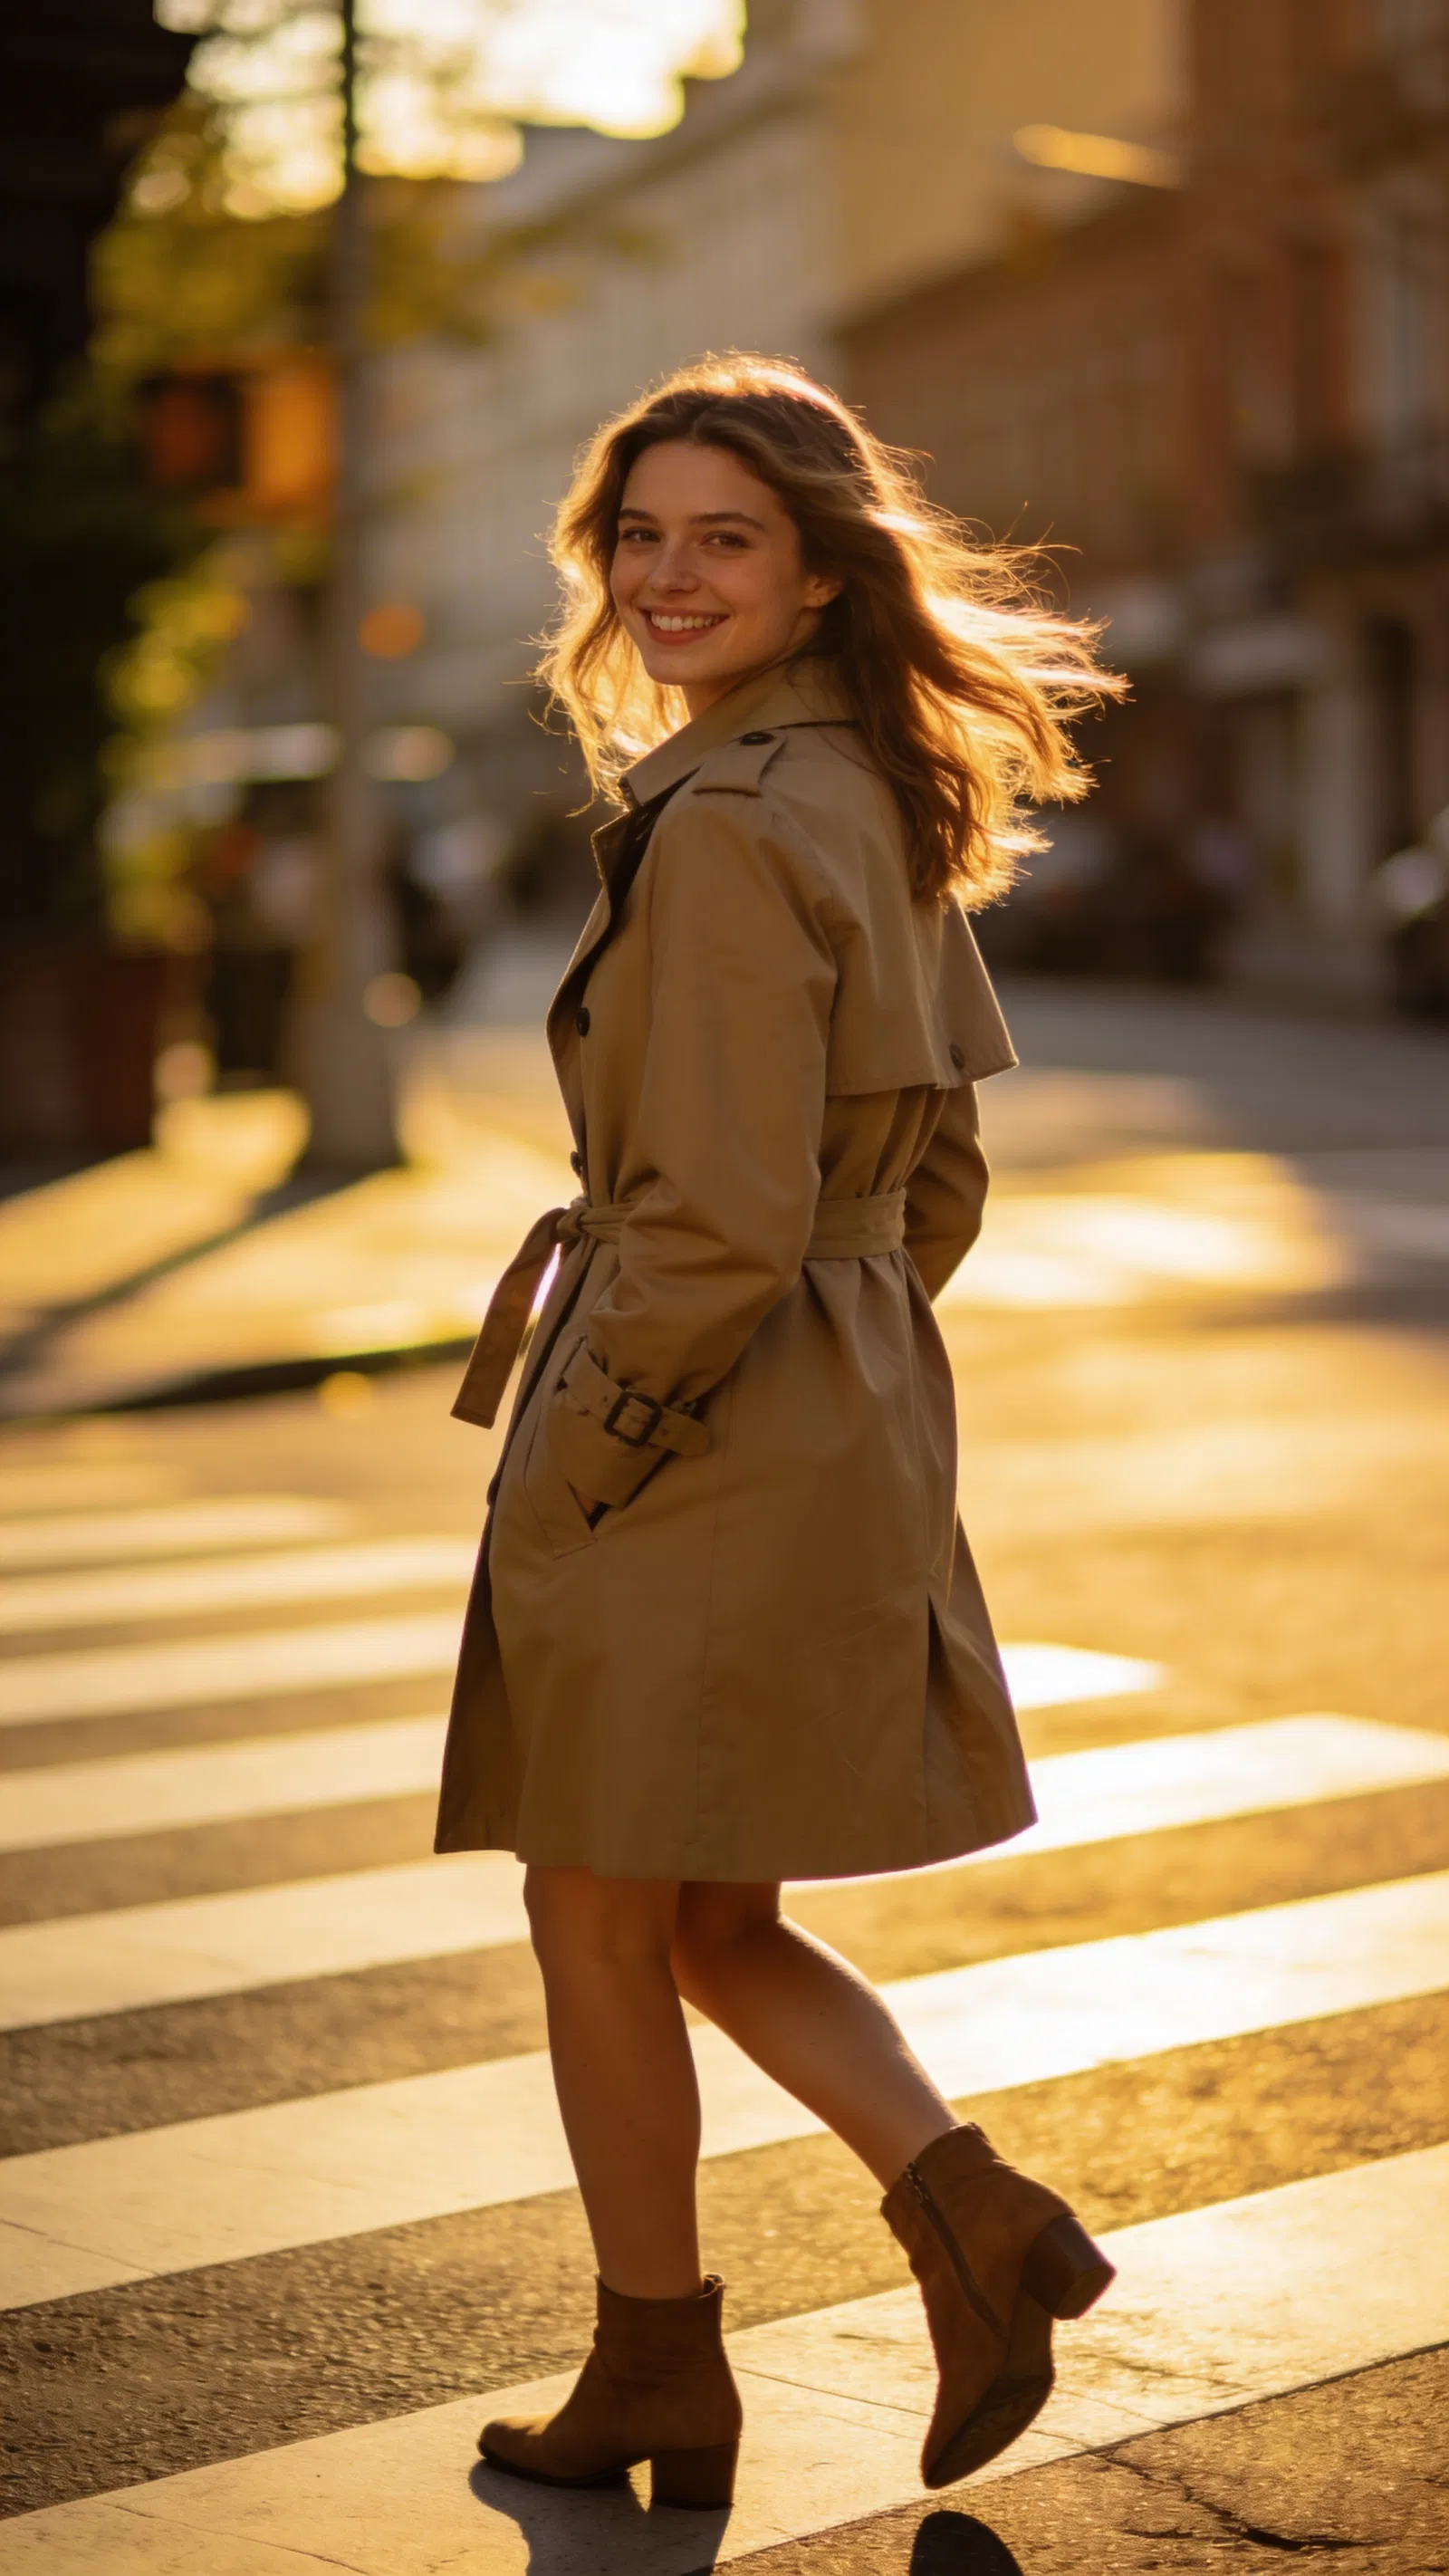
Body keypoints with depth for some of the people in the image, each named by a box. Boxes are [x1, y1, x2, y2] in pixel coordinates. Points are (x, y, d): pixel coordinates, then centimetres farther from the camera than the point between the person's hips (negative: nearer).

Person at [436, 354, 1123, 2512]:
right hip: (855, 1426, 9)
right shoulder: (875, 798, 10)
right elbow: (936, 1171, 16)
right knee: (712, 1927, 20)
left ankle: (658, 2382, 21)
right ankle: (976, 2216, 10)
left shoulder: (725, 832, -20)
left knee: (600, 1924, 8)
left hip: (697, 1443, -9)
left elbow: (720, 1226, -23)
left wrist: (563, 1479, -13)